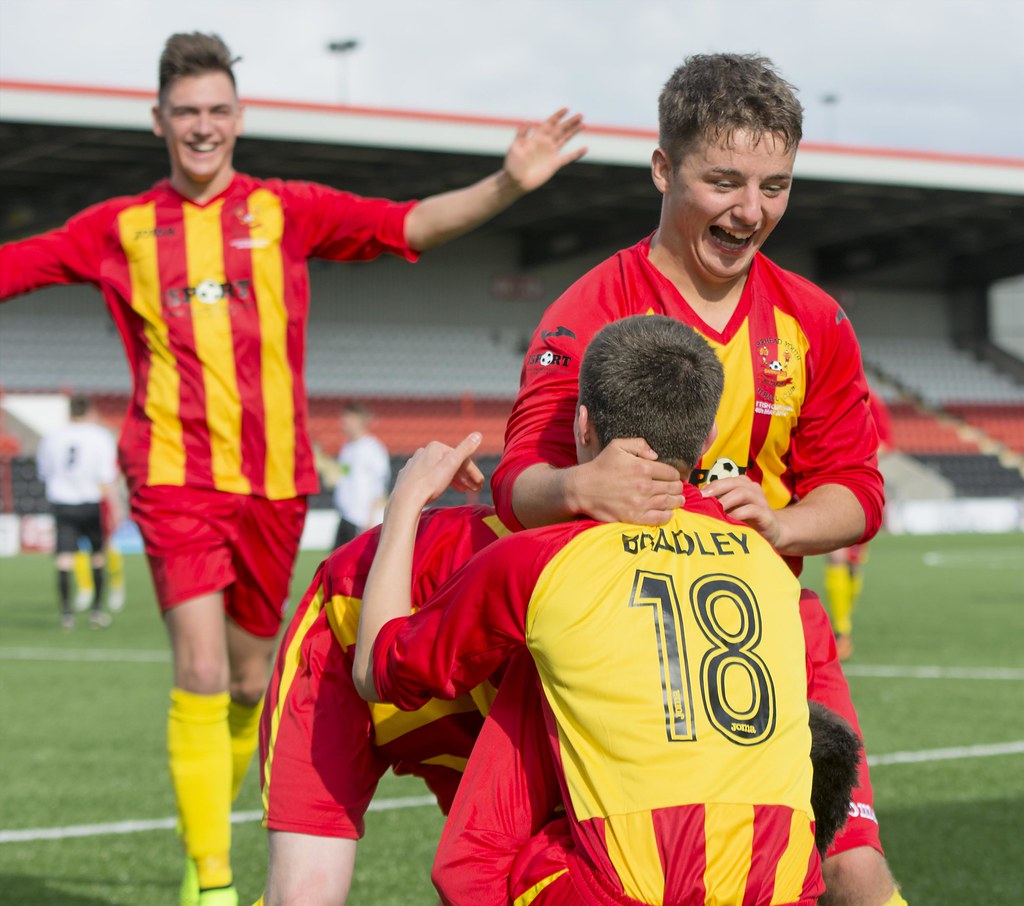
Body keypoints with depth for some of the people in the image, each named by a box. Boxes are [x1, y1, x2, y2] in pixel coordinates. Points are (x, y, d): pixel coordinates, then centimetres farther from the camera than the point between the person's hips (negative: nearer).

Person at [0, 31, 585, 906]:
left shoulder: (287, 210, 4)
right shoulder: (121, 227, 6)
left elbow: (411, 224, -5)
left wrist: (506, 185, -19)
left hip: (274, 479, 2)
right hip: (174, 476, -1)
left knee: (250, 682, 11)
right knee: (201, 674, -13)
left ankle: (208, 825, 35)